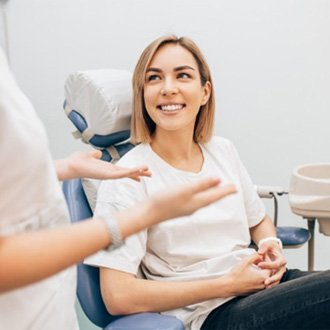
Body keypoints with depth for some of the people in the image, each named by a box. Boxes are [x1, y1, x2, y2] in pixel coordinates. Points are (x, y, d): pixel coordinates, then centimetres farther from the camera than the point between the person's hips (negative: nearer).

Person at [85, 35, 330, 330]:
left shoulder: (223, 150, 8)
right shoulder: (127, 178, -10)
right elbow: (118, 296, -17)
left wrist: (271, 246, 0)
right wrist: (228, 284, -14)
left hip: (266, 283, 7)